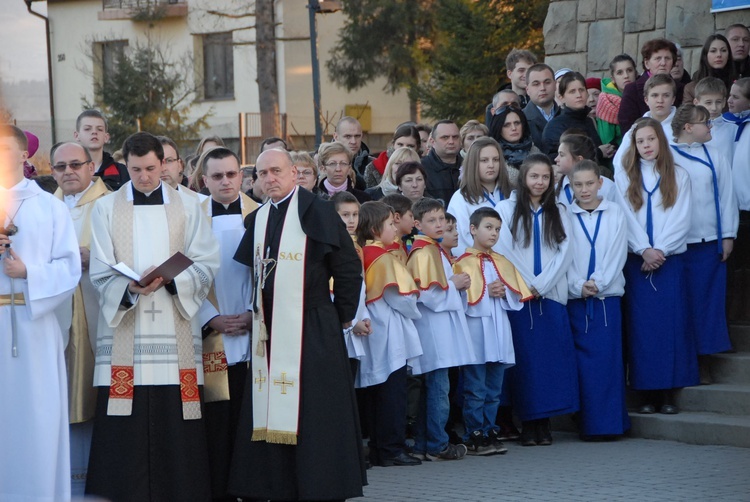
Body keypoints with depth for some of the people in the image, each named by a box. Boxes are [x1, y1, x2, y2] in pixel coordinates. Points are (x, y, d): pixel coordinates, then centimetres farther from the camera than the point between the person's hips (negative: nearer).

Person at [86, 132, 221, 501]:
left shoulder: (187, 207, 9)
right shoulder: (106, 209, 8)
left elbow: (205, 266, 3)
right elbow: (101, 273, 2)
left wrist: (168, 279, -14)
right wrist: (130, 287, -18)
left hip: (174, 329, 0)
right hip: (123, 329, 0)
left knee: (175, 425, -3)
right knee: (125, 427, -5)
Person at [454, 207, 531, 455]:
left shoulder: (503, 263, 14)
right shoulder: (464, 263, -4)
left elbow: (518, 297, 11)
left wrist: (504, 292, -8)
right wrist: (487, 292, -15)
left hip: (499, 332, 6)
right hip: (476, 332, -6)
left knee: (494, 390, 10)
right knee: (475, 390, -2)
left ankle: (490, 433, 16)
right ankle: (474, 437, 2)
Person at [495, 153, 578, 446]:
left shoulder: (558, 212, 14)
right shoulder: (507, 209, 5)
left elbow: (564, 253, 4)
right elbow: (505, 252, -2)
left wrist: (541, 285, -7)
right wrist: (526, 286, -8)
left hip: (552, 295, 2)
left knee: (552, 357, -4)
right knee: (525, 358, -5)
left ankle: (544, 423, 2)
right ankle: (527, 424, -1)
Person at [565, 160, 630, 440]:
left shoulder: (615, 214, 5)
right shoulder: (565, 216, 4)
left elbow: (618, 255, 0)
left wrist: (598, 283, -10)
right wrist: (578, 286, -12)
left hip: (607, 297, 0)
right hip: (575, 300, 0)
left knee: (607, 359, -4)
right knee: (583, 362, -1)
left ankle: (609, 422, 0)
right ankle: (588, 424, 4)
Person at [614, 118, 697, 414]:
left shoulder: (678, 177, 7)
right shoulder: (623, 178, 8)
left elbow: (681, 220, 0)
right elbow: (626, 219, 0)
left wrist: (660, 250, -12)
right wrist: (644, 251, -12)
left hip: (670, 259, 0)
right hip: (636, 261, 0)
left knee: (671, 322, -4)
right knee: (640, 325, -4)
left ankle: (669, 393, -1)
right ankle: (646, 393, 0)